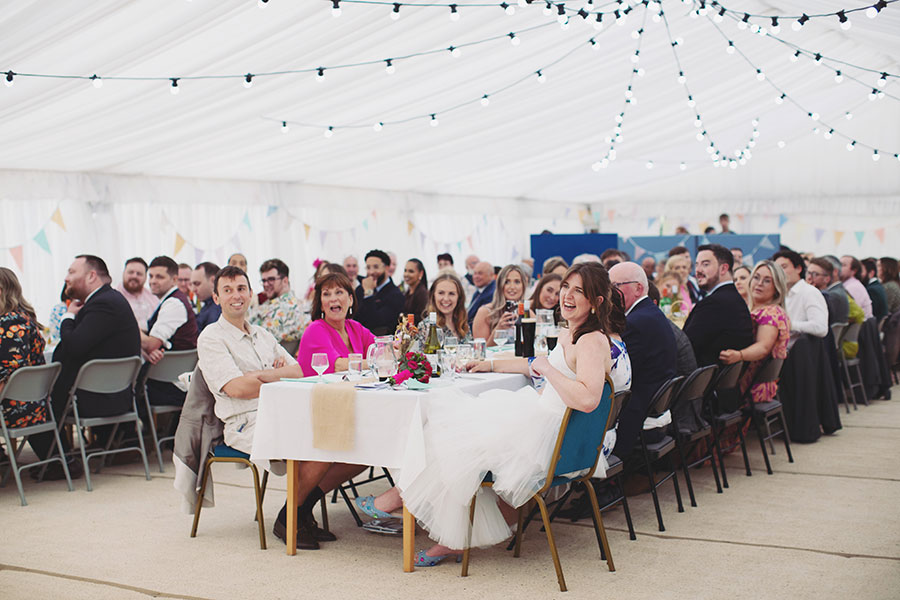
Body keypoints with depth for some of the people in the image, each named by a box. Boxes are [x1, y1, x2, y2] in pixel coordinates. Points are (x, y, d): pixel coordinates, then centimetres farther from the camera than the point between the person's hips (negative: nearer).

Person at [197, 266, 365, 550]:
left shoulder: (263, 335, 23)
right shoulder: (211, 339, 1)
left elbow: (302, 372, 12)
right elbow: (237, 388, -12)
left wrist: (262, 374, -6)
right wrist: (283, 376, -3)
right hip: (248, 423, -7)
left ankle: (304, 508, 3)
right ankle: (287, 519, -8)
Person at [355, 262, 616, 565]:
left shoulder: (593, 341, -17)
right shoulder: (567, 335, 14)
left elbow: (587, 399, -32)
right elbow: (541, 363, 35)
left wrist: (546, 369, -22)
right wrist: (491, 365, 36)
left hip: (547, 439, -9)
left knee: (460, 441, -5)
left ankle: (405, 495, 19)